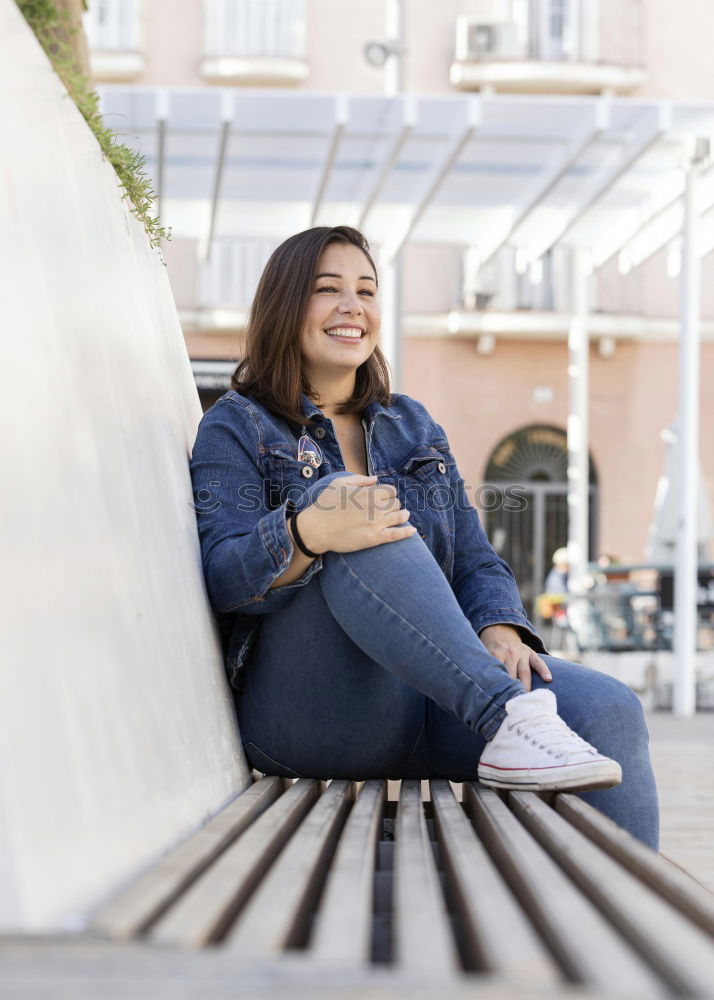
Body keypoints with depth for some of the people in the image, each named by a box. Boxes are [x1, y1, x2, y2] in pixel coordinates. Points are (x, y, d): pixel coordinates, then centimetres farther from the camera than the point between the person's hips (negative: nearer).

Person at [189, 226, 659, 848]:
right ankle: (510, 717, -42)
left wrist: (499, 629, -7)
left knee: (609, 711, -24)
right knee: (347, 508, -30)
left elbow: (474, 559, 17)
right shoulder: (238, 426, 9)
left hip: (439, 702, 4)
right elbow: (223, 577, -6)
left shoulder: (412, 424, 24)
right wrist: (307, 534, -29)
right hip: (310, 716, -4)